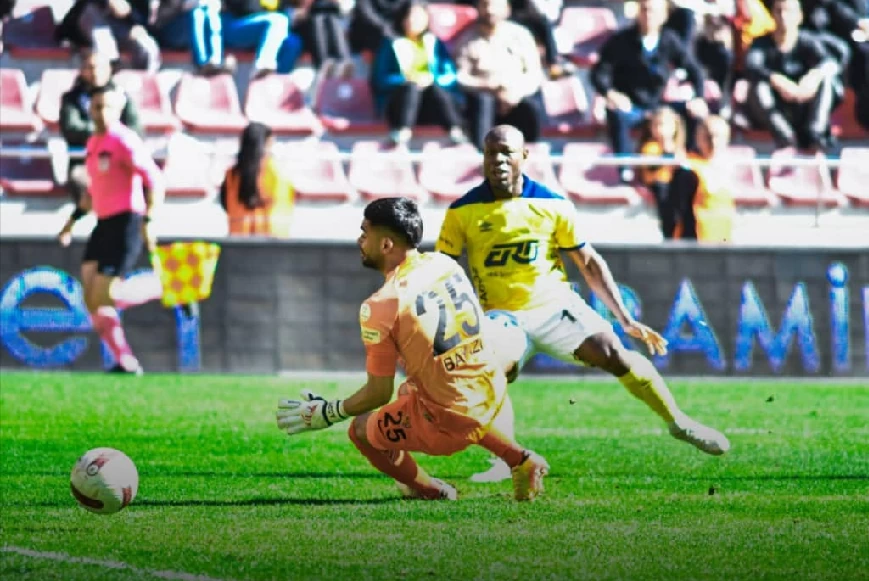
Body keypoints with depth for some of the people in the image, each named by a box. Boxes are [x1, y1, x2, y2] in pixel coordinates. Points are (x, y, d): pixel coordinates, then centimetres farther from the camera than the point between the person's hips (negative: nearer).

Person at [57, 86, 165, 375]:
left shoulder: (124, 141, -11)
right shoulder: (94, 143, 16)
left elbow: (154, 180, -18)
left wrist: (148, 221, -25)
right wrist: (73, 219, 25)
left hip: (126, 222, -9)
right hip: (104, 224, 9)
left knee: (104, 296, -16)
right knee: (92, 300, 1)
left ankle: (165, 286, 4)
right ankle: (126, 362, 5)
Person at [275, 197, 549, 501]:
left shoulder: (381, 306, -17)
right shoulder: (445, 264, 2)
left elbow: (379, 393, -12)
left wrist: (326, 413, 3)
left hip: (448, 421, -6)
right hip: (493, 394, 6)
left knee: (362, 429, 14)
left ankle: (431, 490, 18)